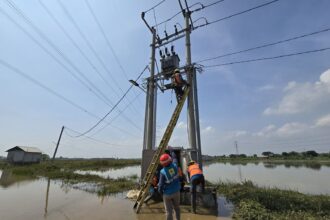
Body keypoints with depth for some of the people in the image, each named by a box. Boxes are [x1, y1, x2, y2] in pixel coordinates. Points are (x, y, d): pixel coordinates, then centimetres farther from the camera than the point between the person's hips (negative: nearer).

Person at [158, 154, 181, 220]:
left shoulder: (163, 172, -28)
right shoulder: (175, 166, -18)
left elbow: (161, 184, -18)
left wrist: (160, 191, 0)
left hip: (167, 194, -4)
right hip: (176, 191, 5)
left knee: (169, 211, 12)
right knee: (176, 207, 27)